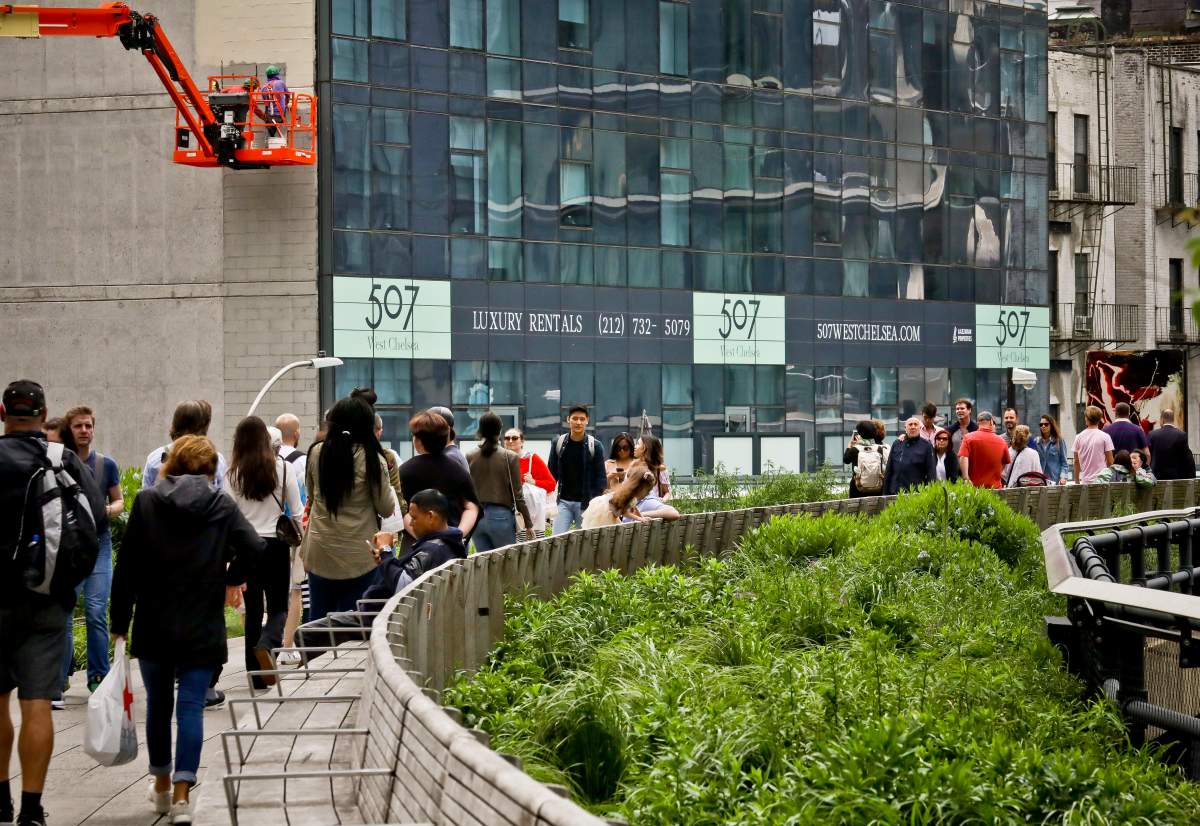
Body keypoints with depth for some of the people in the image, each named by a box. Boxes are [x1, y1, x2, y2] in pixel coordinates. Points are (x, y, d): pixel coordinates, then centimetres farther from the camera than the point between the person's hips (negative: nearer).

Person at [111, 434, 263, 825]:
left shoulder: (146, 502, -2)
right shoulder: (222, 505, -2)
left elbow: (126, 566, -3)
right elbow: (253, 548, -14)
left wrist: (119, 622, 2)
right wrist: (232, 578, 6)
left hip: (154, 623, 1)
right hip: (202, 626, -1)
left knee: (158, 702, 16)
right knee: (191, 706, 1)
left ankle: (161, 784, 28)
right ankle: (181, 793, -8)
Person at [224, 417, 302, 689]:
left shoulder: (233, 474, -2)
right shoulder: (282, 467, -1)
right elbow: (296, 511, 2)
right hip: (276, 544, 0)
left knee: (253, 610, 7)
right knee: (278, 606, 10)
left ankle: (256, 676, 8)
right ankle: (267, 644, -21)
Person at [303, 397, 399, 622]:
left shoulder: (317, 453, 0)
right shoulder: (372, 460, -12)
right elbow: (386, 509, -5)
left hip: (319, 553, 3)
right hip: (358, 556, -3)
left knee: (318, 619, 12)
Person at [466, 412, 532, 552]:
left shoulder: (469, 457, 1)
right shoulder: (510, 458, -6)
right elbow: (517, 494, -4)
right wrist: (528, 523, 4)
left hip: (476, 516, 3)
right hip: (501, 515, -3)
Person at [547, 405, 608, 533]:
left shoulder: (595, 445, -3)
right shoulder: (558, 443, 3)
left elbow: (601, 478, -1)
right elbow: (551, 473, 8)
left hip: (586, 503, -2)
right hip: (564, 502, 2)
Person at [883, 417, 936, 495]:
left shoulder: (926, 446, 4)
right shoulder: (896, 444, 12)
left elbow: (931, 473, 2)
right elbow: (889, 471, 14)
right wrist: (885, 494, 11)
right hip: (895, 493, 3)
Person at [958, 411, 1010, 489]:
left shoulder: (968, 437, -2)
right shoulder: (1001, 441, 6)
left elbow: (963, 458, -15)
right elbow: (1005, 463, 20)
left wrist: (965, 478, -18)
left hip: (974, 486, -1)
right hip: (995, 487, 2)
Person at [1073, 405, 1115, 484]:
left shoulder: (1079, 437, 2)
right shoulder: (1105, 437, -5)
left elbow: (1076, 462, 6)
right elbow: (1110, 461, -4)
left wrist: (1077, 481, 15)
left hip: (1085, 481, 3)